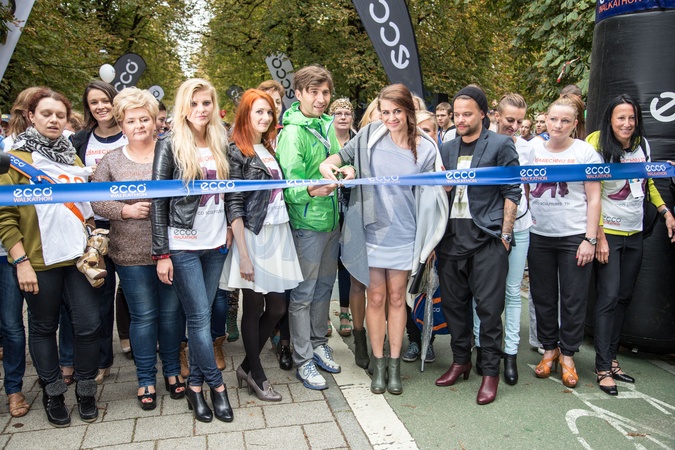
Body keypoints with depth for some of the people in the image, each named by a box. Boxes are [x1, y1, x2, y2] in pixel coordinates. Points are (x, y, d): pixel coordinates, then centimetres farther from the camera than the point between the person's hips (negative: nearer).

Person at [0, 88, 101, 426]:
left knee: (88, 324, 1)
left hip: (78, 257, 4)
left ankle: (85, 390, 20)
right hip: (39, 261, -3)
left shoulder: (73, 157, 15)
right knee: (44, 327, 9)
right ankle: (53, 393, 26)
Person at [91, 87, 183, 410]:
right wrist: (125, 210, -12)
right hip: (131, 254, 0)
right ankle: (146, 379, 25)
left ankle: (172, 371, 30)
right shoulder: (111, 161, 2)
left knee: (171, 311, 12)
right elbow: (96, 202, 2)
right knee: (143, 316, 8)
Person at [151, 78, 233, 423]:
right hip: (182, 245, -4)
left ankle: (196, 384, 22)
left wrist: (229, 228, 7)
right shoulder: (170, 146, -5)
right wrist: (161, 253, -10)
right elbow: (158, 201, -7)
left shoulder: (220, 145, 8)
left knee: (201, 314, 10)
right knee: (199, 317, -2)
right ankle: (217, 385, 12)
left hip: (215, 242, 4)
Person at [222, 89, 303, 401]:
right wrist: (243, 254, -16)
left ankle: (247, 366, 27)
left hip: (278, 234, 7)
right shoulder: (237, 151, -6)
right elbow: (234, 205, -12)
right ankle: (256, 375, 22)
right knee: (254, 307, 5)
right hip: (253, 236, -7)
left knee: (277, 307, 8)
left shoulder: (269, 149, 16)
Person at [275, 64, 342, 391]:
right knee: (303, 294, 3)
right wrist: (310, 191, -35)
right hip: (307, 224, -7)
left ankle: (318, 344, 35)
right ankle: (303, 361, 16)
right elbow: (289, 184, -20)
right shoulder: (292, 132, -15)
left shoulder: (327, 125, 8)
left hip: (332, 220, 8)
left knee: (324, 287, 18)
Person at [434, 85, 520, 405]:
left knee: (489, 307, -2)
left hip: (487, 240, -5)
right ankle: (460, 360, 27)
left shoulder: (500, 145, 1)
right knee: (453, 303, 11)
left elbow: (512, 192, -1)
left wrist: (505, 234, -7)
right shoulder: (447, 149, 16)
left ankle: (490, 372, 11)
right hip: (452, 238, 5)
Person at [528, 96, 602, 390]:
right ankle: (549, 349, 27)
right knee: (543, 298, 10)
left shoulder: (585, 153, -1)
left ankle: (568, 355, 19)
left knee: (573, 300, 4)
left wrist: (590, 239, -8)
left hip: (574, 237, -2)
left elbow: (593, 199, -2)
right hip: (538, 236, 3)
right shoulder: (533, 150, 5)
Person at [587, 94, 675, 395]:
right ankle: (603, 367, -1)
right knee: (608, 297, -8)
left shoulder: (642, 144, 6)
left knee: (624, 297, 9)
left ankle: (611, 357, 19)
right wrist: (599, 237, -16)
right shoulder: (599, 147, -11)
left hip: (634, 234, 6)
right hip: (609, 233, -6)